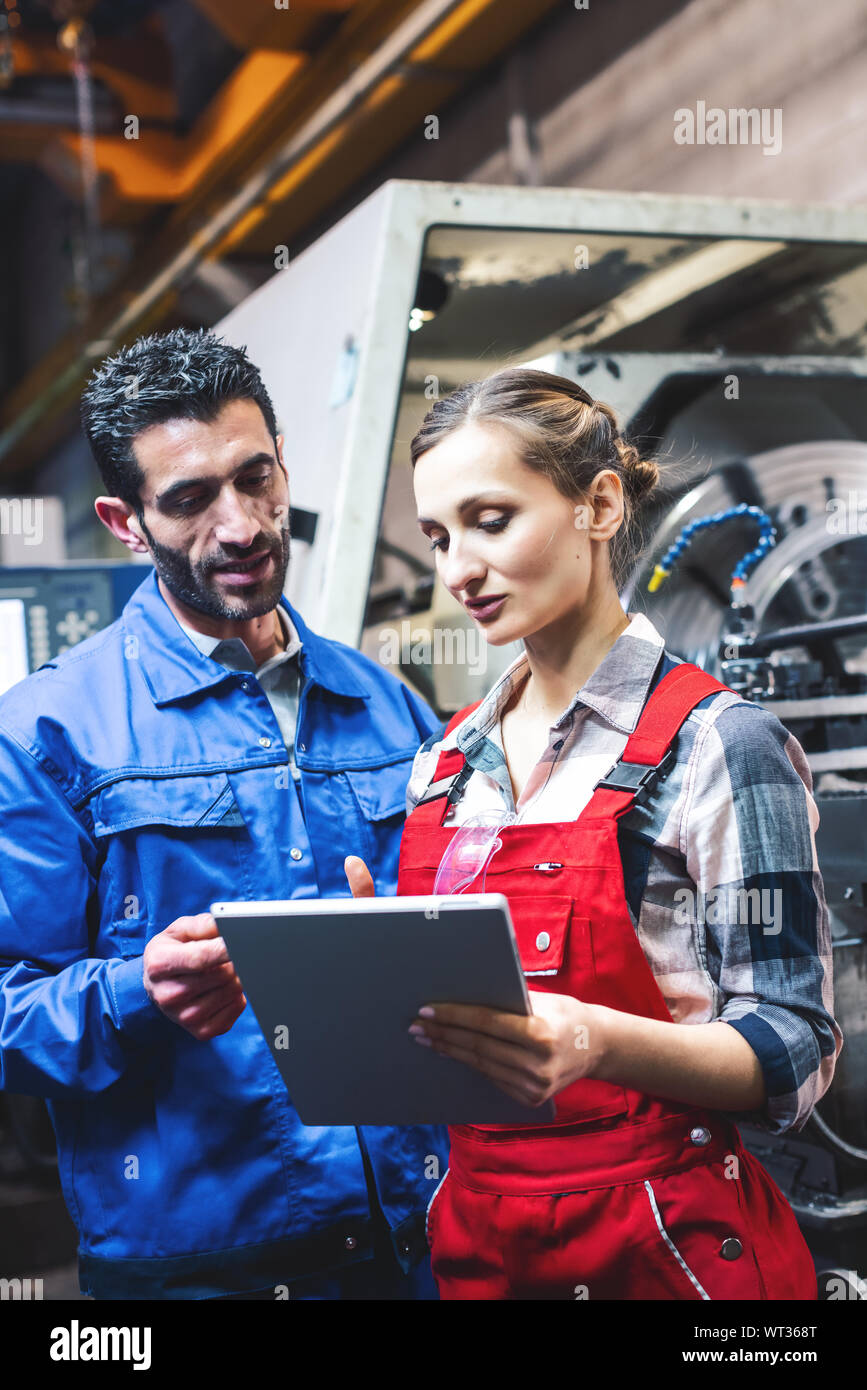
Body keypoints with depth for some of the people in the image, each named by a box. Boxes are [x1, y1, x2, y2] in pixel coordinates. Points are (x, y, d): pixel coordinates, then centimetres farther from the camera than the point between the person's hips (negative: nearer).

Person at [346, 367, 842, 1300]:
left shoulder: (719, 744, -13)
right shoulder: (447, 763, 5)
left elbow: (794, 1054, -15)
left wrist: (599, 1042, -31)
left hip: (661, 1247, -5)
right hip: (474, 1239, 6)